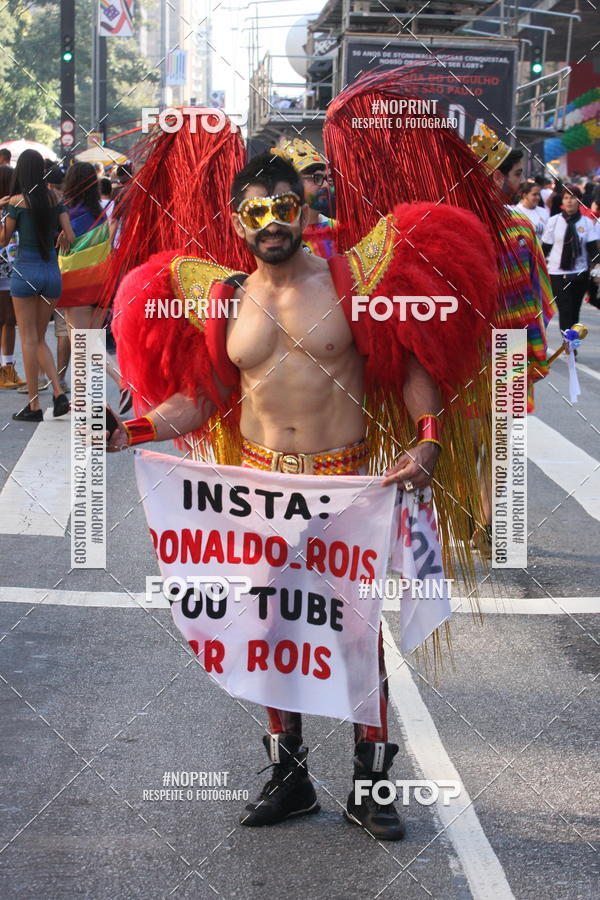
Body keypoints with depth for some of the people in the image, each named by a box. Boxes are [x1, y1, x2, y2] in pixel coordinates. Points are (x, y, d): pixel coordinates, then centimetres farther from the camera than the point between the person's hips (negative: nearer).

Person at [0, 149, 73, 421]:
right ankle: (59, 394, 0)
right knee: (39, 339, 16)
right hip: (52, 271, 4)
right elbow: (70, 237, 2)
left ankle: (34, 405, 3)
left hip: (25, 269, -4)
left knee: (29, 340, 3)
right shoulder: (55, 199, 4)